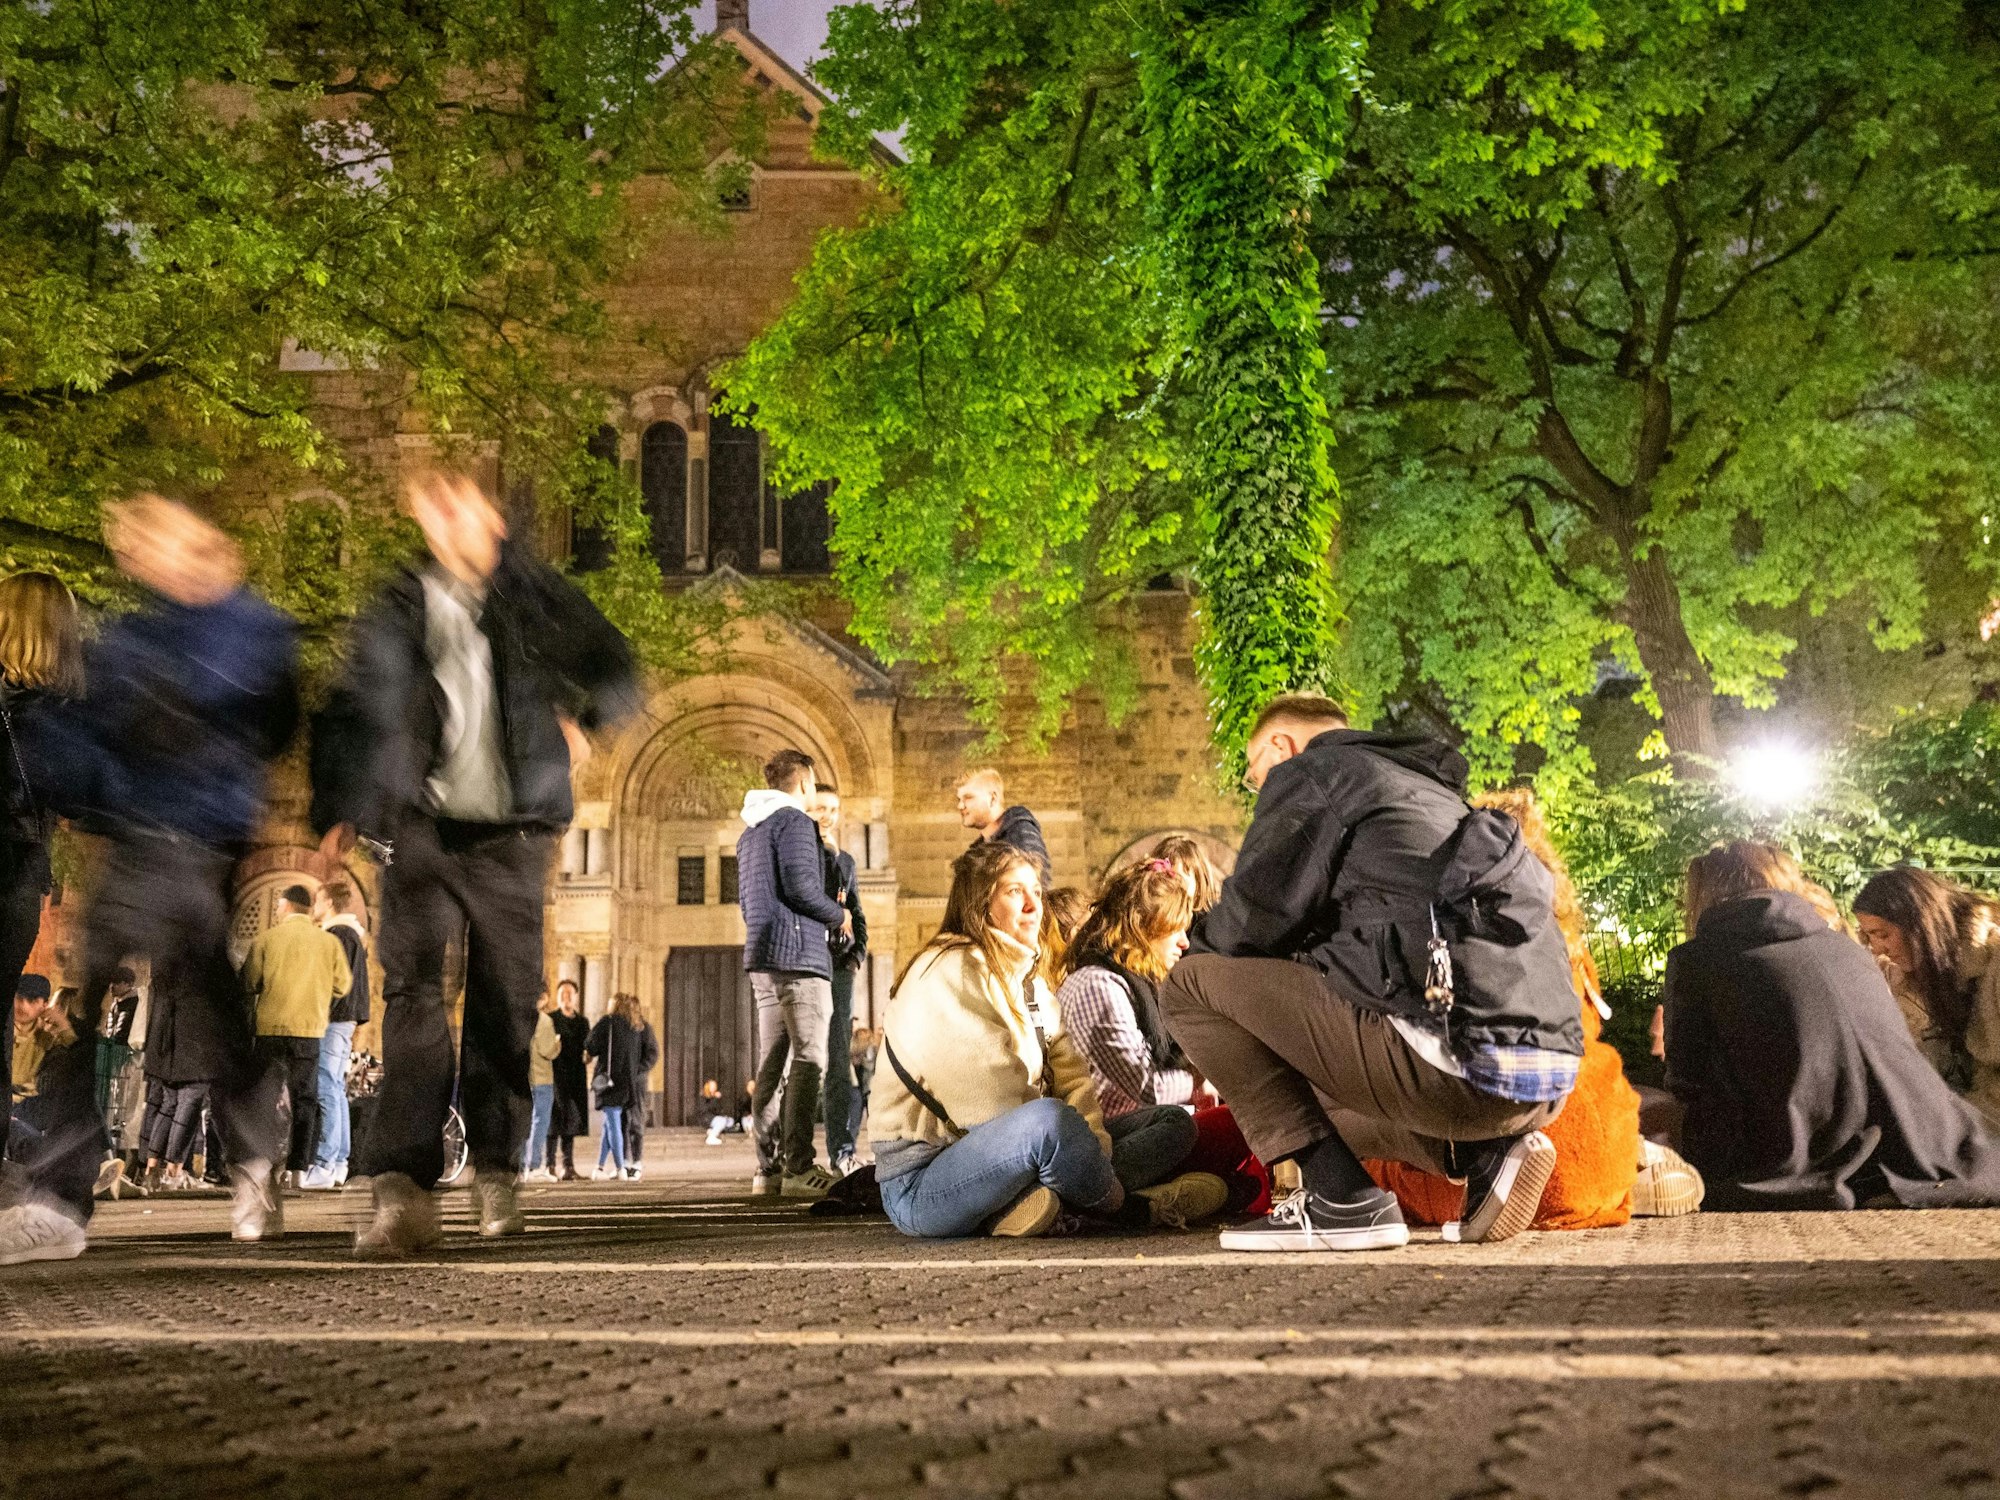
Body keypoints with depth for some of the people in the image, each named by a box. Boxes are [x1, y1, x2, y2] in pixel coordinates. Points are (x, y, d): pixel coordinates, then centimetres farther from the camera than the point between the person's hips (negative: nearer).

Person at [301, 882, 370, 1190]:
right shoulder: (354, 935, 20)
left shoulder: (337, 935, -11)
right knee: (336, 1091, 12)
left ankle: (323, 1167, -14)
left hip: (332, 1022, -11)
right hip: (345, 1021, 11)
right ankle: (339, 1164, 14)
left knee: (326, 1092, -12)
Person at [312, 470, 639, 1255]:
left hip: (511, 836, 0)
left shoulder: (536, 597, 5)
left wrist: (579, 715, 4)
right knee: (412, 994, -12)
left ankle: (495, 1174, 18)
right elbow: (354, 711, 11)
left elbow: (613, 673, 19)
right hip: (422, 829, 0)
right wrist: (340, 809, 4)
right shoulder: (400, 611, 6)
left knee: (506, 1006, 5)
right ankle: (402, 1189, -16)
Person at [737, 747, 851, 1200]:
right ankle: (799, 1167, -15)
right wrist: (839, 916, -2)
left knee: (772, 1064, 8)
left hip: (762, 959, 9)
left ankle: (768, 1167, 7)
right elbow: (800, 886, -16)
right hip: (799, 956, -9)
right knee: (809, 1060, -10)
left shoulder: (749, 831, 23)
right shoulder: (794, 820, -6)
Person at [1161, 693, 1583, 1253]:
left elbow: (1251, 924, -3)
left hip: (1459, 1065, -9)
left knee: (1194, 983, 3)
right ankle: (1487, 1153, 10)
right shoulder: (1432, 792, 30)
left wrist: (1200, 940, 18)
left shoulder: (1307, 771, 5)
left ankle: (1338, 1198, -5)